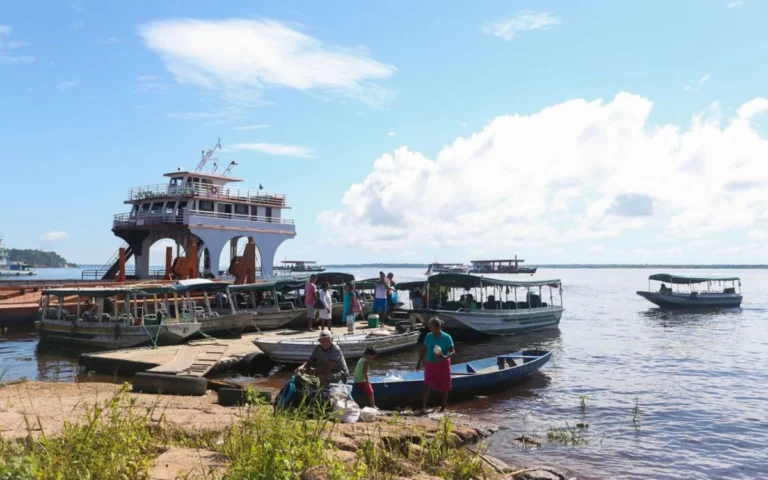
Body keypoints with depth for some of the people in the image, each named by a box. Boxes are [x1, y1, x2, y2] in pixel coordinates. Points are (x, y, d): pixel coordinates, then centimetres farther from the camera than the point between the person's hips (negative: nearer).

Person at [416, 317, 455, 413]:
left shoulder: (446, 337, -13)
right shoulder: (428, 336, 0)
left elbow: (453, 351, -12)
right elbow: (424, 350, 9)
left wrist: (445, 357, -31)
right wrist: (419, 362, 8)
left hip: (442, 365, -3)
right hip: (430, 364, 3)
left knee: (443, 387, 8)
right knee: (427, 385, -6)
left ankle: (444, 407, 22)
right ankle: (423, 406, -7)